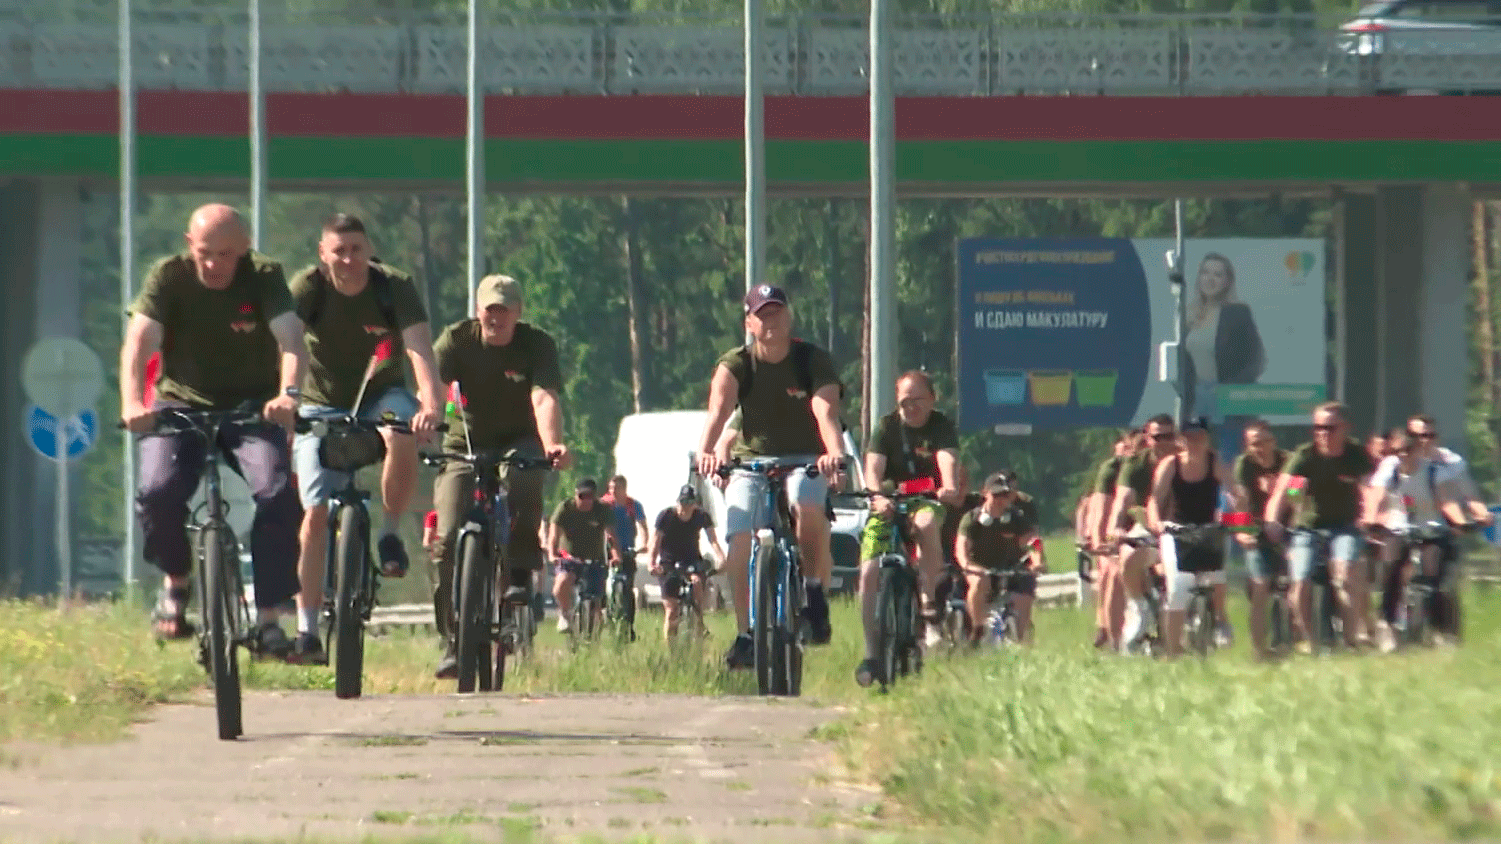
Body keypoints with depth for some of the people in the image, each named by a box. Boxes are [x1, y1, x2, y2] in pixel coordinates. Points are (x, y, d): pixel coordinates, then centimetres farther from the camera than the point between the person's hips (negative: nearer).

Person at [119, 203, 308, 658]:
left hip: (251, 407, 0)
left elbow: (291, 339, -25)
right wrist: (132, 401, -43)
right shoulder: (168, 278, -11)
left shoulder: (264, 277, -11)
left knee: (277, 494, -25)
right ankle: (176, 580, 3)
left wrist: (288, 393, -46)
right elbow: (139, 340, -24)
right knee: (158, 492, -26)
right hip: (181, 403, 0)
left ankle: (268, 619, -16)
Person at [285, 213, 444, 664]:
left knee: (401, 436, -36)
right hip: (322, 404, 0)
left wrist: (432, 404, -47)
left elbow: (419, 349, -29)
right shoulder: (307, 288, -18)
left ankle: (390, 533, -11)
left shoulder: (395, 287, -17)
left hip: (380, 394, 0)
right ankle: (307, 631, -5)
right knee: (315, 511, -11)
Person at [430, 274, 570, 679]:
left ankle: (520, 574, -15)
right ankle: (453, 642, -6)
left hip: (518, 442, -1)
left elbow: (545, 398, -29)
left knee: (522, 482, -37)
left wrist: (552, 444, -48)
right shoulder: (457, 339, -12)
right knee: (449, 539, -14)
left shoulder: (537, 344, -13)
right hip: (465, 444, 1)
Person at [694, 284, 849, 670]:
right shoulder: (734, 365, -6)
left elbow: (826, 411, -26)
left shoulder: (813, 361, -9)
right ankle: (746, 634, -11)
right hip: (751, 460, 2)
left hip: (804, 461, -2)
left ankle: (814, 592, -16)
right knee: (739, 539, -20)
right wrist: (706, 451, -45)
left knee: (807, 507, -35)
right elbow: (718, 411, -23)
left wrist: (835, 451, -47)